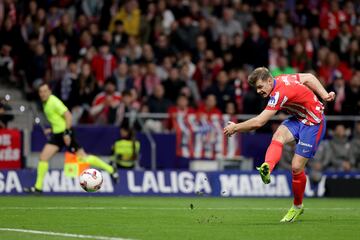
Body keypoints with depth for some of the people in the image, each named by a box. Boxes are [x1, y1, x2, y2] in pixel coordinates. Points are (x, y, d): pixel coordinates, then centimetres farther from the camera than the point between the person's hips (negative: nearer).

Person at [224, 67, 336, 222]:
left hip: (313, 123, -9)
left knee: (296, 167, -8)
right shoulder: (281, 80, -2)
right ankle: (267, 168, -48)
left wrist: (235, 128, -14)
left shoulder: (280, 93, -29)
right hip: (298, 118, 9)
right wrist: (324, 95, 7)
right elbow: (308, 77, 10)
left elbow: (258, 122, -27)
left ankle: (297, 206, 13)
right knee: (278, 135, -23)